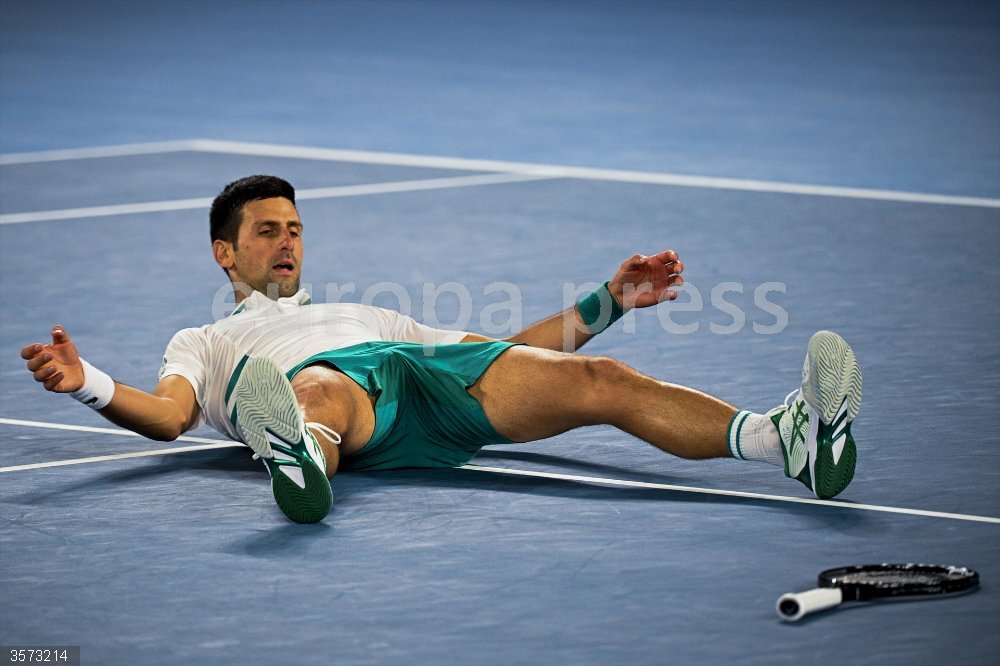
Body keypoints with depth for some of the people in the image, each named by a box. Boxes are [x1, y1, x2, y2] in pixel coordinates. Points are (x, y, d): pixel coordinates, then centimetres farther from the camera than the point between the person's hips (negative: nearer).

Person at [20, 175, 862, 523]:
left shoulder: (361, 311, 45)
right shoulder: (203, 342, 35)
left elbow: (510, 354, 37)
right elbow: (167, 415, 11)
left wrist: (611, 299, 29)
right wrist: (88, 385, -9)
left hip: (429, 367, 4)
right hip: (323, 385, -4)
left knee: (602, 381, -21)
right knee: (321, 394, -44)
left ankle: (790, 439, -43)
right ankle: (301, 464, -83)